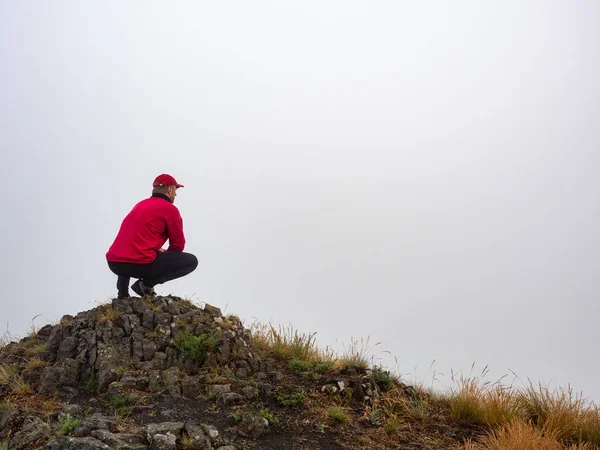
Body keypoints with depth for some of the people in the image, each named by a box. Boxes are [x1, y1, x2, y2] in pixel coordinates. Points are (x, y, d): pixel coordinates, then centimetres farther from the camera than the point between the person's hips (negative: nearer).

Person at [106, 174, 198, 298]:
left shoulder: (140, 205, 24)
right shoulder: (170, 209, 2)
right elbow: (178, 245, 6)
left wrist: (158, 251, 30)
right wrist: (165, 255, 25)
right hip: (139, 263, -8)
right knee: (191, 261, 4)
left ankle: (122, 291, 21)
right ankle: (146, 284, -5)